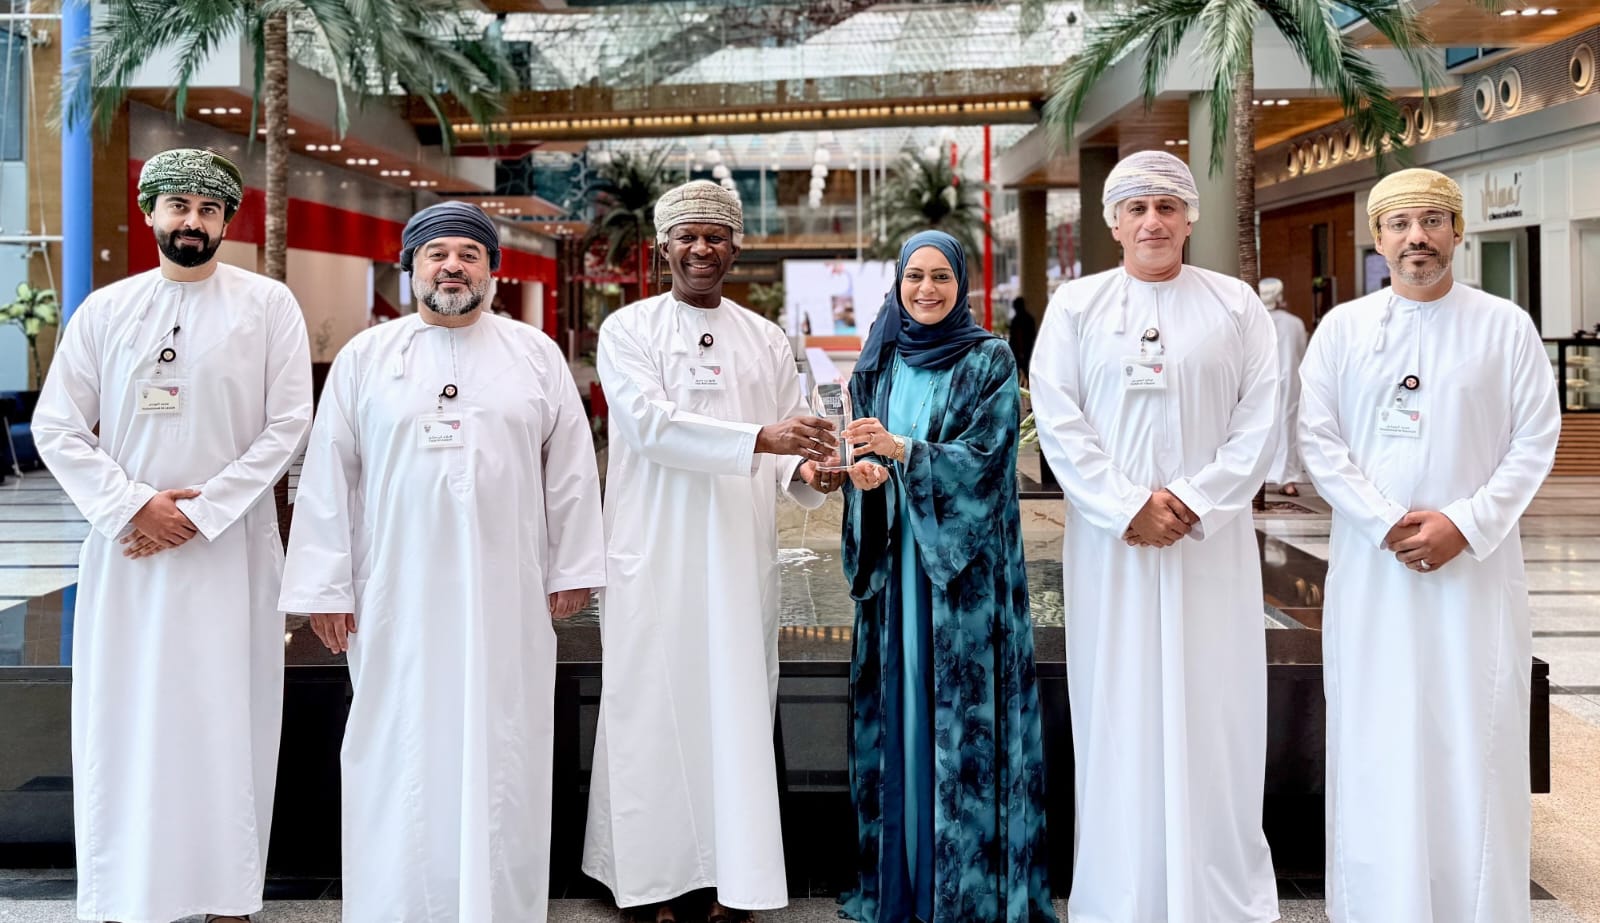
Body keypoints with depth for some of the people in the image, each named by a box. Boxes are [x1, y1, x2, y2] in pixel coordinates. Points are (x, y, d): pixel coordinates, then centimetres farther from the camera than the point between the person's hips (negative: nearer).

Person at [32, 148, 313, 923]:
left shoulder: (268, 305, 1)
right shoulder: (104, 310, 7)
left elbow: (287, 425, -4)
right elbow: (57, 428, 4)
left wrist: (200, 512, -11)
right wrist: (133, 505, -10)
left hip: (229, 552, -2)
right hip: (125, 549, 2)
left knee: (225, 722, 2)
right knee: (121, 721, 4)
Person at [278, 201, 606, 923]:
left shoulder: (536, 354, 7)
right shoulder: (365, 357, 6)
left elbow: (570, 471, 7)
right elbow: (328, 477, 4)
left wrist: (572, 568, 4)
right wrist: (326, 588, 0)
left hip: (506, 600, 0)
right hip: (397, 597, 0)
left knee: (499, 754, 5)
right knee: (400, 758, 4)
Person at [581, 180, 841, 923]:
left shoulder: (766, 340, 11)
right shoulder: (627, 330, 0)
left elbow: (791, 442, 10)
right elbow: (652, 424, -15)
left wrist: (806, 473, -14)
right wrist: (758, 439, -25)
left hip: (741, 559, 3)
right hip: (656, 559, -3)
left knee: (739, 713, 4)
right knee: (657, 713, 1)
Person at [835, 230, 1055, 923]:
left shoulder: (990, 361, -1)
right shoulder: (880, 364, 11)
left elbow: (984, 458, -11)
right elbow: (865, 453, 12)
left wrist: (899, 449, -24)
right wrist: (863, 472, -12)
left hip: (965, 561, -4)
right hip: (894, 561, 4)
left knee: (962, 712, -3)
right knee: (898, 707, 5)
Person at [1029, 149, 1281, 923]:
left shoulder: (1236, 305, 7)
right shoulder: (1076, 304, 6)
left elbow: (1259, 419, 0)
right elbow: (1056, 417, -2)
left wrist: (1195, 505, -11)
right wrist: (1127, 505, -11)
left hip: (1211, 543, 0)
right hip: (1108, 541, 0)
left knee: (1212, 712, 2)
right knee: (1119, 711, 2)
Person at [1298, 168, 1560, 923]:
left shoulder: (1506, 325, 3)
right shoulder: (1342, 328, 5)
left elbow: (1536, 438, 0)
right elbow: (1318, 438, -1)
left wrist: (1467, 525, -12)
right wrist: (1389, 523, -11)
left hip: (1477, 563, -1)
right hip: (1372, 565, 1)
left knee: (1474, 741, 1)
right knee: (1376, 742, 4)